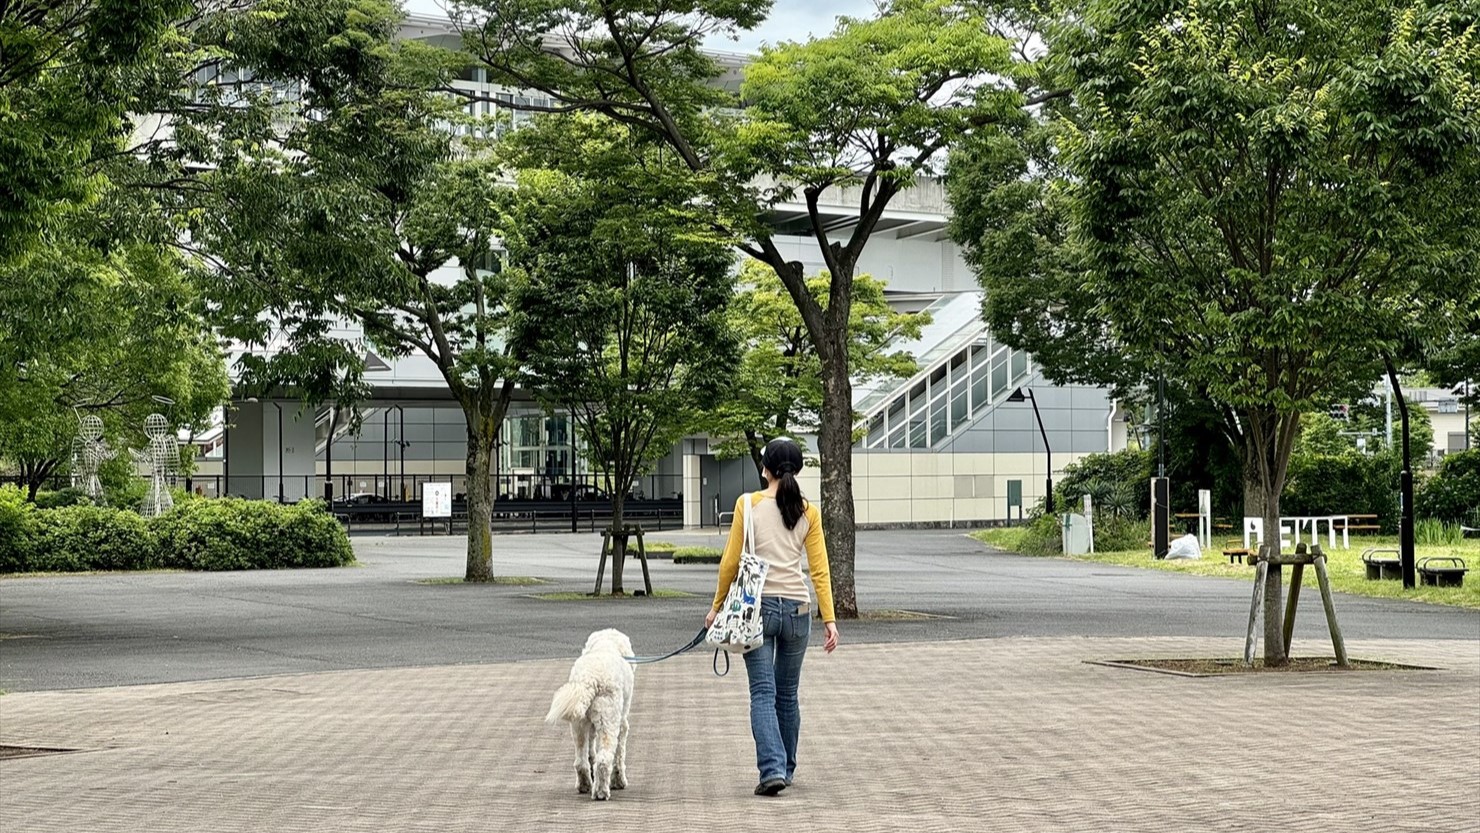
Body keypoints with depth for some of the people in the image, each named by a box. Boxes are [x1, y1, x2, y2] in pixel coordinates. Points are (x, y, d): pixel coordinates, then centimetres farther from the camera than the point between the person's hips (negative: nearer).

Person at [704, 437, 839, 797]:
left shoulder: (748, 504, -4)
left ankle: (773, 769, -19)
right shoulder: (808, 512, 3)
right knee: (787, 694, 16)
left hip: (757, 606, -3)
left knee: (763, 693, -4)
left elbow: (731, 561, -3)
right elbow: (819, 569, 1)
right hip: (797, 608, 3)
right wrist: (829, 619, 2)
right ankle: (785, 768, 26)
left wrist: (717, 605, 7)